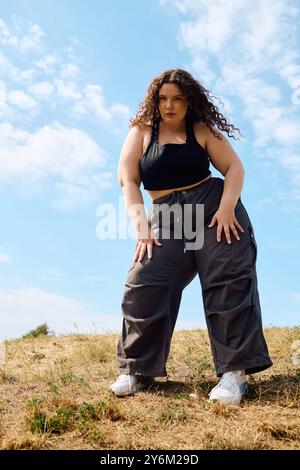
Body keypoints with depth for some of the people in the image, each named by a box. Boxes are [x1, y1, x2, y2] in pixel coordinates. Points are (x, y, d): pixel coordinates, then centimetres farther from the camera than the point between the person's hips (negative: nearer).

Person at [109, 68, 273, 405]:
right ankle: (136, 371, -5)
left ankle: (235, 371, -3)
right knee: (143, 285, -14)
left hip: (214, 207, 0)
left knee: (229, 284, -10)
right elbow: (127, 179, 0)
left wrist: (227, 206, -16)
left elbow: (234, 168, 3)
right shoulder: (141, 132, 10)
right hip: (167, 220, 0)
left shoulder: (202, 130, 9)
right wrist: (140, 223, -13)